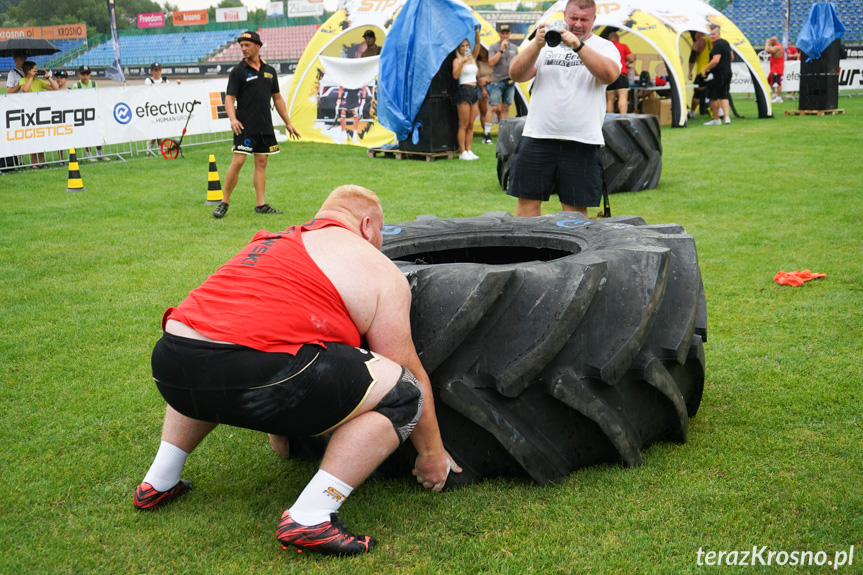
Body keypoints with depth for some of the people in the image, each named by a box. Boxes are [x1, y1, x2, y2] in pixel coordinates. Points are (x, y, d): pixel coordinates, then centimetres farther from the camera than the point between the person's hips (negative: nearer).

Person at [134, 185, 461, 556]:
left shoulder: (267, 244, 33)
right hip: (255, 376, -8)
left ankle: (159, 482, 35)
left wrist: (275, 426, 56)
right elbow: (412, 377, 13)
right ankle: (310, 518, -3)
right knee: (401, 393, 6)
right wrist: (432, 452, 28)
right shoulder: (379, 270, 12)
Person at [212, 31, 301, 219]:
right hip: (245, 126, -5)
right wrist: (232, 118, -25)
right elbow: (229, 98, -7)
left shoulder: (270, 71, 12)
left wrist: (288, 122, 18)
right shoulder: (238, 71, -2)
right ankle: (224, 203, -1)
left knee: (261, 163, 6)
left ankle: (261, 204, 9)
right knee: (238, 162, -10)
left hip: (265, 126, 5)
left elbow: (277, 98, 19)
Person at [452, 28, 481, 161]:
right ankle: (462, 152, -5)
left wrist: (477, 32, -9)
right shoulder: (457, 60, -3)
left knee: (471, 125, 7)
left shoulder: (473, 58, 15)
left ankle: (468, 151, 11)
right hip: (464, 91, -7)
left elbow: (477, 44, 4)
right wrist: (462, 62, -30)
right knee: (464, 125, -6)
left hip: (474, 91, 7)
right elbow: (455, 75, -19)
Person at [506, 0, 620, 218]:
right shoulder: (546, 45, 12)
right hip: (537, 137, 2)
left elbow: (609, 75, -15)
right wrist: (537, 45, -15)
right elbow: (516, 74, 0)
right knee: (528, 200, 3)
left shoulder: (604, 47, 7)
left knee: (575, 207, 2)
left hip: (581, 142, -2)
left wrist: (577, 45, -23)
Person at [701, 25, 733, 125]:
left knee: (714, 97, 1)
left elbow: (715, 60, -26)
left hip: (718, 75, -9)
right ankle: (727, 117, -2)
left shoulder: (717, 45, -17)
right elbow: (731, 57, 26)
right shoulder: (726, 43, 15)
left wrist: (705, 69, -19)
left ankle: (716, 119, 7)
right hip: (727, 73, 9)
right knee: (724, 96, 9)